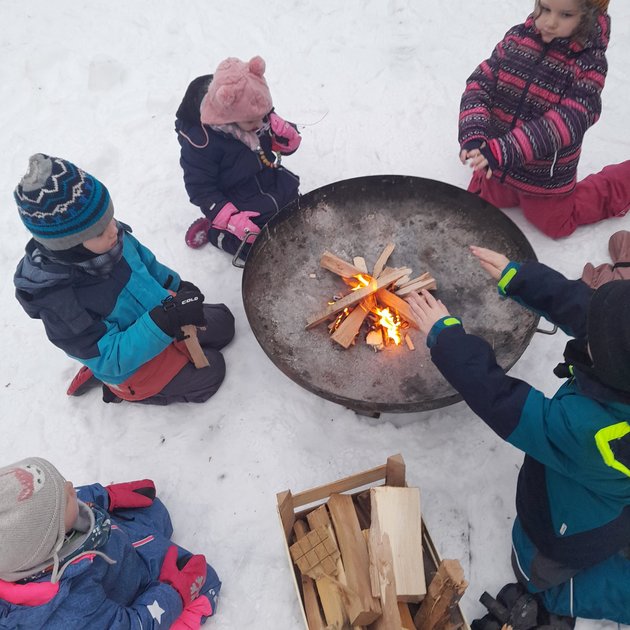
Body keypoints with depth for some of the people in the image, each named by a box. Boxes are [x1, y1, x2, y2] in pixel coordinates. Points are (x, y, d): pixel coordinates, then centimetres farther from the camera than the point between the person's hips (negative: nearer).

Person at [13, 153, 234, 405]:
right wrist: (166, 320, -44)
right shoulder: (57, 301, -38)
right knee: (210, 371, -2)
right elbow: (110, 360, -34)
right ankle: (128, 391, 13)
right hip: (131, 364, -7)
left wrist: (176, 284, 2)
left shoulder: (112, 236, -20)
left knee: (223, 323, 17)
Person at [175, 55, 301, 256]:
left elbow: (290, 146, 2)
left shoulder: (259, 114, -11)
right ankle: (215, 229, 9)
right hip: (242, 211, -6)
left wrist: (285, 135, -23)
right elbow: (201, 189, -21)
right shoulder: (200, 141, -28)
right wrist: (233, 220, -31)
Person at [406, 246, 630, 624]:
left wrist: (446, 336, -29)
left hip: (570, 534, -5)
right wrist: (517, 278, -14)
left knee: (541, 580, 29)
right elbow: (577, 305, -18)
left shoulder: (587, 429, -48)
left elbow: (501, 403, -36)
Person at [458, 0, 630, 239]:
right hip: (499, 166, 4)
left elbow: (564, 123, -33)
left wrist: (503, 150, -46)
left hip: (547, 177, -4)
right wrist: (473, 134, -35)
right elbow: (480, 84, -16)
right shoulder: (517, 37, -10)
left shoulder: (589, 64, -22)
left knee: (555, 224, 19)